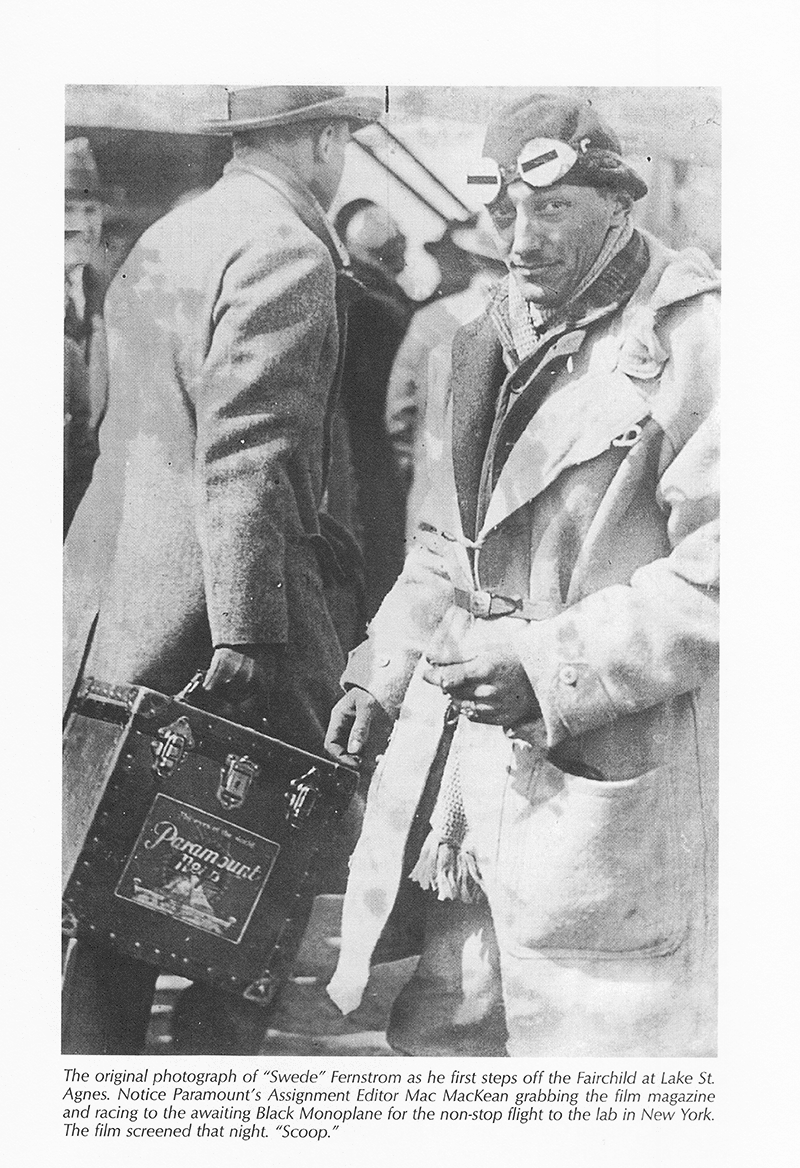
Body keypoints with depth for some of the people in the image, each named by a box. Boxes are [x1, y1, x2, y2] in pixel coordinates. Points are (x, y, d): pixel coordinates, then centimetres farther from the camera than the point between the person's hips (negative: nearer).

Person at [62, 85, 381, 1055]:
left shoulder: (158, 242, 17)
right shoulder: (286, 254, -11)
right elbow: (243, 466, -20)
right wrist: (245, 648, -20)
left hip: (103, 618, 9)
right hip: (201, 621, -9)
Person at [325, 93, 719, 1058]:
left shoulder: (699, 339, -10)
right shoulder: (494, 342, 14)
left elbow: (719, 569, -16)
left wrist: (552, 666, -22)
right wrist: (382, 669, 10)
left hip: (598, 775, -7)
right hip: (459, 740, 7)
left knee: (584, 1038, 7)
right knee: (442, 1027, 17)